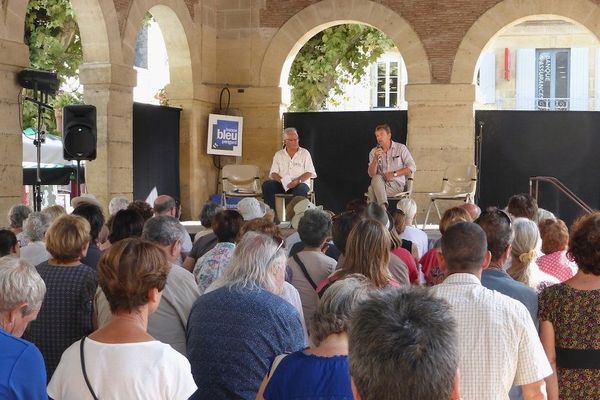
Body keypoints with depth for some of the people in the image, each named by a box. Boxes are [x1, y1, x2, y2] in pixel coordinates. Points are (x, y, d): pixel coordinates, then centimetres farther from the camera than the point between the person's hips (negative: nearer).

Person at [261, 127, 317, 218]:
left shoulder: (304, 153, 8)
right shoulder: (279, 155, 14)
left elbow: (309, 173, -1)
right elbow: (273, 173, 7)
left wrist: (297, 180, -20)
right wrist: (282, 180, -16)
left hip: (300, 184, -2)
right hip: (282, 185, 2)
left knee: (301, 188, -38)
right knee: (267, 184, -25)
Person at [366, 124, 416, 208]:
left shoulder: (401, 148, 3)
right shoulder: (374, 152, 9)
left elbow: (412, 167, -4)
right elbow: (371, 174, 0)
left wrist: (394, 174, -12)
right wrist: (376, 159, -16)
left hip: (397, 184, -3)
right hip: (380, 183, 3)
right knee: (377, 178, -34)